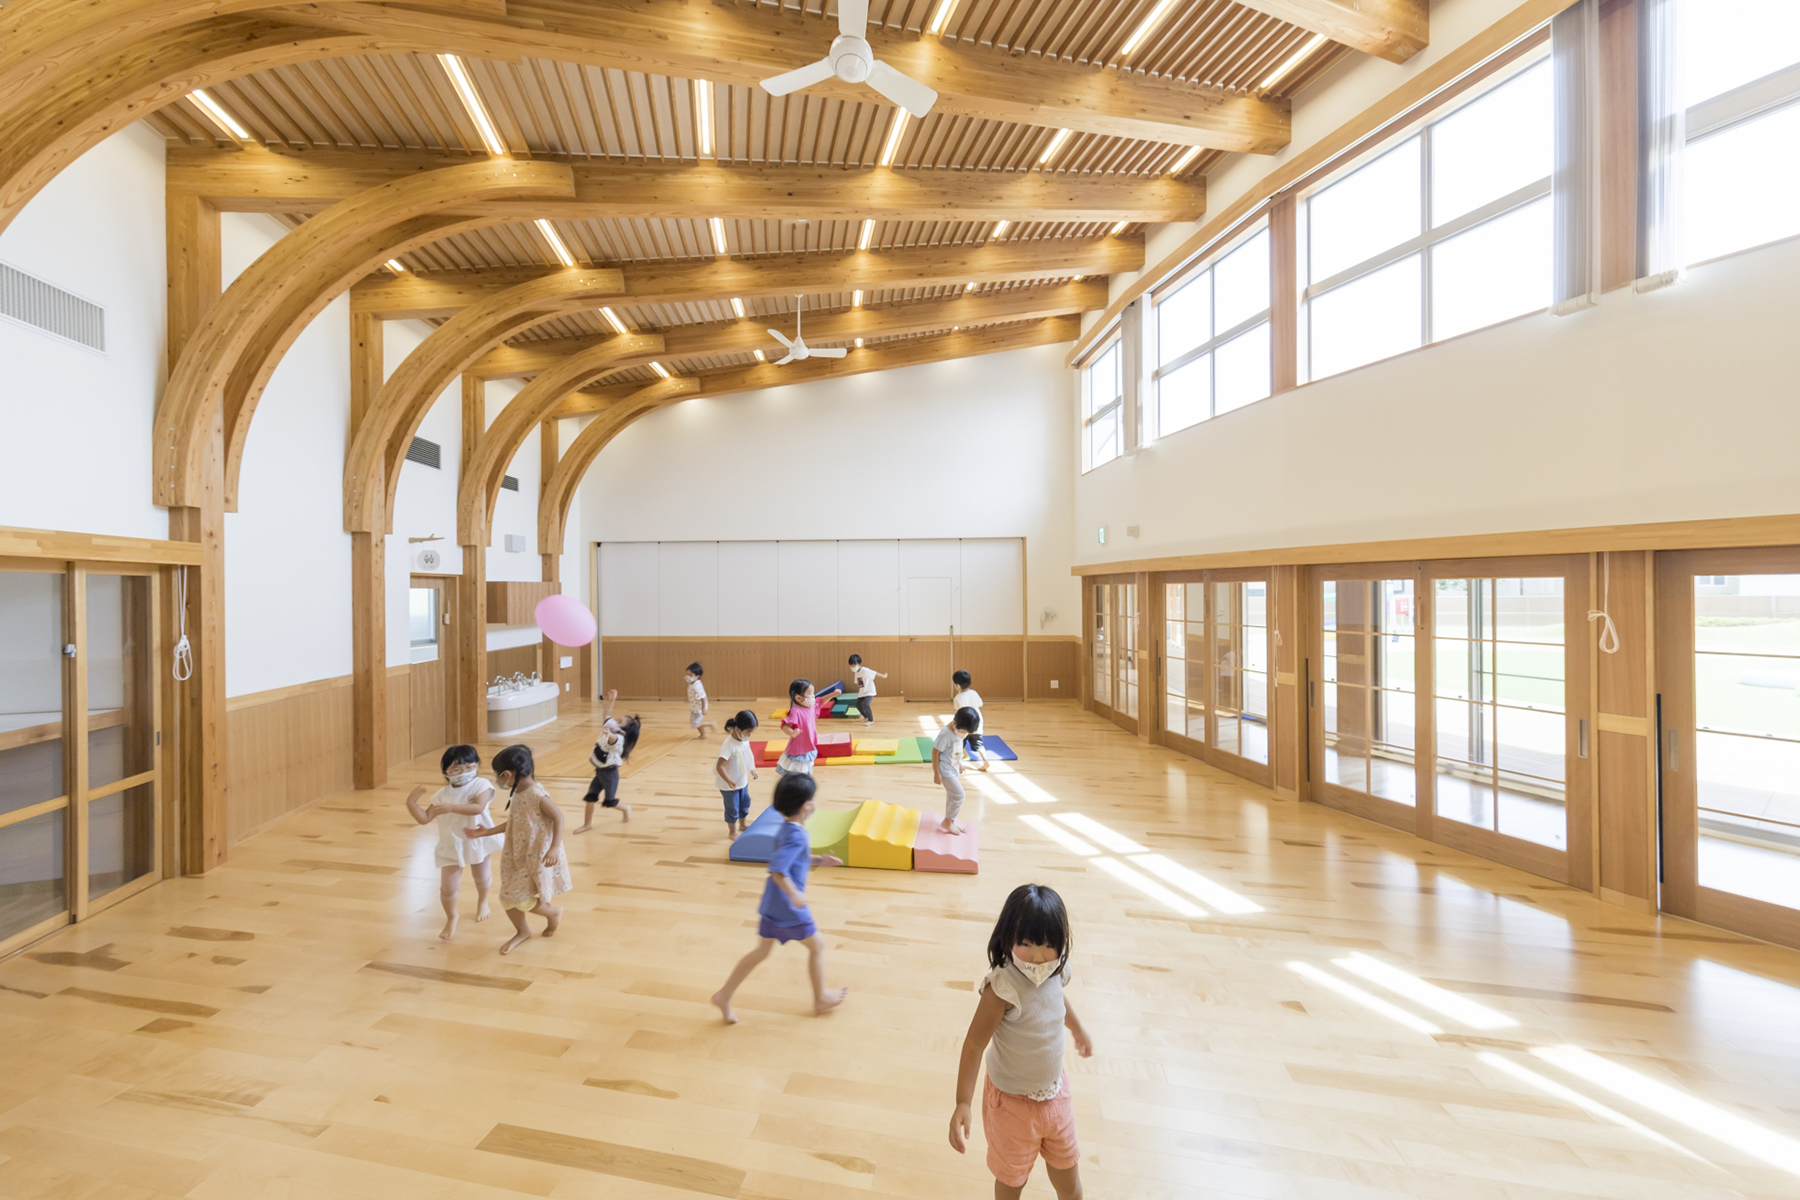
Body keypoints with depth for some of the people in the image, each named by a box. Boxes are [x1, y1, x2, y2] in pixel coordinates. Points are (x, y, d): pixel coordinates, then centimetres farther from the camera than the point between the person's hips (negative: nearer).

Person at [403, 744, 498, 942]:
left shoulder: (481, 785, -18)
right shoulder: (442, 794, -8)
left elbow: (478, 808, -34)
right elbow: (425, 818, -4)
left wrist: (452, 807, -42)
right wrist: (411, 804, -18)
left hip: (478, 842, -1)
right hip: (451, 847, 1)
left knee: (482, 878, 21)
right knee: (447, 888, 0)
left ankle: (482, 902, 54)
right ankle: (451, 918, 29)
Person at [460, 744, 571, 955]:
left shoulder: (537, 795, -25)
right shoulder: (516, 793, 2)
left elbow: (558, 817, -21)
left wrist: (555, 848, -26)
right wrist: (487, 832, 17)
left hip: (537, 857, -8)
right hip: (517, 855, 8)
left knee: (521, 900, -3)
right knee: (508, 897, 12)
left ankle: (553, 913, 25)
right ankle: (522, 932, 37)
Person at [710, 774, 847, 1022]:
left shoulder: (786, 829, 4)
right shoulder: (797, 836, -26)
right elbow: (777, 869, -35)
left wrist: (819, 860, 14)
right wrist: (794, 895, -35)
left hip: (772, 905, 8)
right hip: (789, 909, -8)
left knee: (762, 951, 20)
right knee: (817, 946, 13)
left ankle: (724, 995, 24)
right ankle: (821, 998, 30)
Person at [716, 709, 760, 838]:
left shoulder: (745, 740, -9)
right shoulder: (729, 745, -32)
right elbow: (719, 766, -34)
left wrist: (752, 770, 18)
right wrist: (728, 781, -43)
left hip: (743, 781, 7)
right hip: (730, 785, -7)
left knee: (745, 803, 24)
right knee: (732, 808, 11)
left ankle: (743, 825, 48)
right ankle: (732, 831, 33)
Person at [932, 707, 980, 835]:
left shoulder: (959, 730, -3)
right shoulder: (946, 734, -27)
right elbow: (935, 752, -21)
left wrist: (960, 764, 21)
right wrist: (936, 773, -18)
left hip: (953, 768, 8)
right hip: (945, 770, -8)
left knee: (952, 796, 18)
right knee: (959, 795, -7)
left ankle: (950, 821, 33)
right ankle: (947, 822, 9)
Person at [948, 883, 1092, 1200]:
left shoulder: (1055, 971, -16)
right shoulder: (1004, 987, -35)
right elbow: (975, 1043, -28)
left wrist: (1078, 1029, 26)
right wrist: (962, 1103, -31)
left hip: (1056, 1091, 5)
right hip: (1014, 1101, -5)